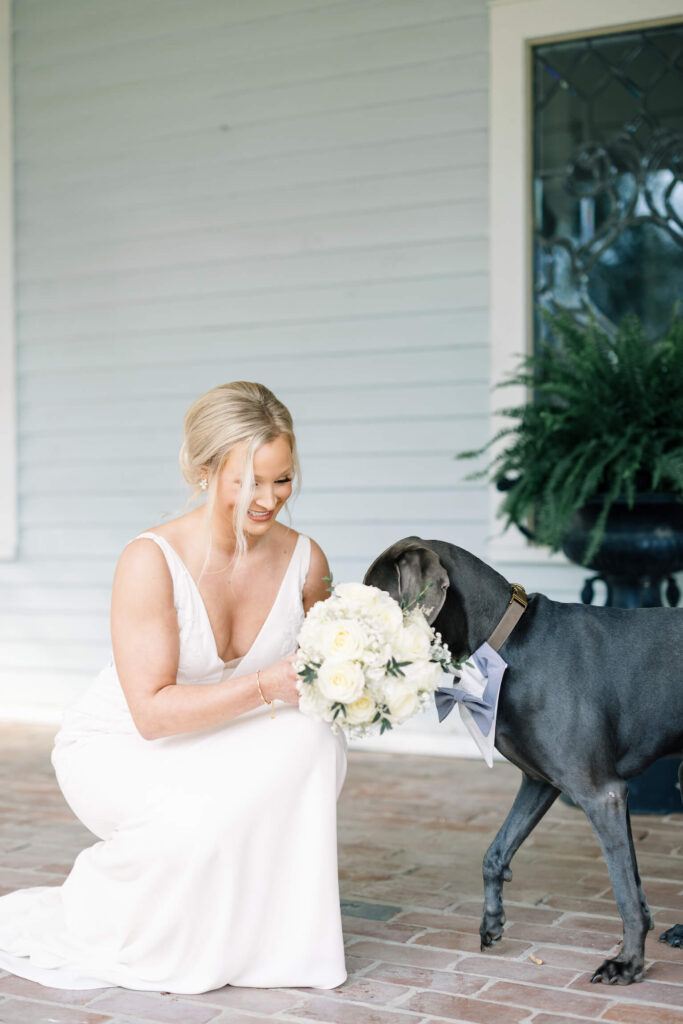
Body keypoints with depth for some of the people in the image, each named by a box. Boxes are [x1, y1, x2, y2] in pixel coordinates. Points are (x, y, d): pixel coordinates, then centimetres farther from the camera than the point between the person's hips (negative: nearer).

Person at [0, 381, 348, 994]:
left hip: (216, 748, 4)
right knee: (197, 825, -35)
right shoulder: (151, 560, -25)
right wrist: (268, 685, -36)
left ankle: (263, 932, -6)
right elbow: (153, 712, -28)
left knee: (314, 739, -27)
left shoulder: (304, 559, -9)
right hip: (118, 751, -4)